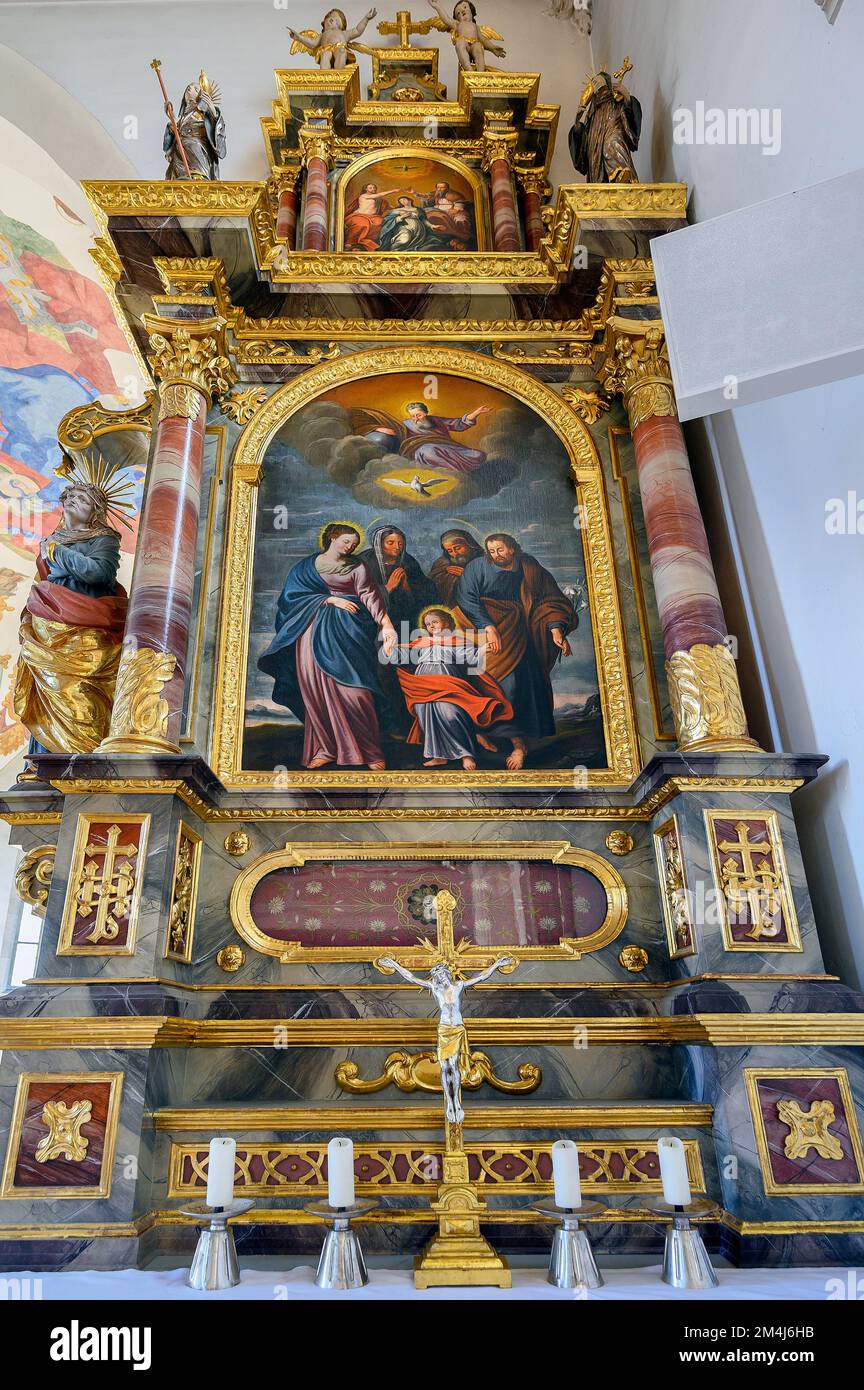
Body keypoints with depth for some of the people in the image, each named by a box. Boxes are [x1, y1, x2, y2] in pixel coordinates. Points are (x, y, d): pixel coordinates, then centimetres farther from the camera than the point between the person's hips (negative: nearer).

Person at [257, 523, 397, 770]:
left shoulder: (356, 567, 10)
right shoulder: (306, 566, 14)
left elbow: (370, 595, -4)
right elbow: (293, 593, 1)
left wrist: (386, 624, -20)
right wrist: (330, 599, -9)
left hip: (344, 631, -2)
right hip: (312, 629, 2)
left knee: (351, 688, -12)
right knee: (316, 691, -2)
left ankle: (370, 751, -8)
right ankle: (326, 749, 5)